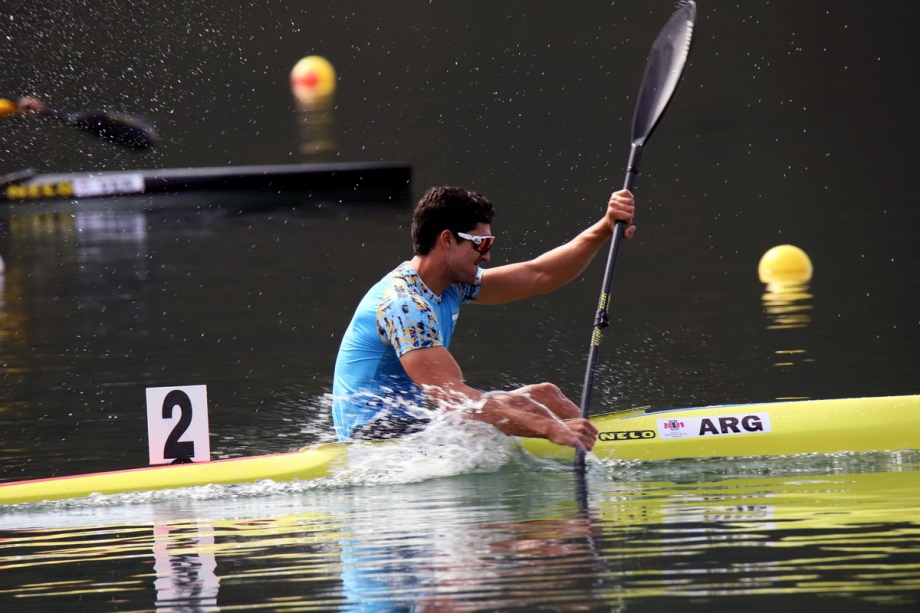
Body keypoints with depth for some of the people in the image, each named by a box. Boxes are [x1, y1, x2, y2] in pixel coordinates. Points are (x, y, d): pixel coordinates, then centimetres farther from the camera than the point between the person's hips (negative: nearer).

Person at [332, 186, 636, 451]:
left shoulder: (451, 284, 8)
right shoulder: (403, 304, -22)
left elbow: (538, 275, 8)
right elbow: (453, 398, -32)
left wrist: (604, 229, -6)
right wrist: (550, 428, -39)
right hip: (373, 437, -10)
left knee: (542, 396, 4)